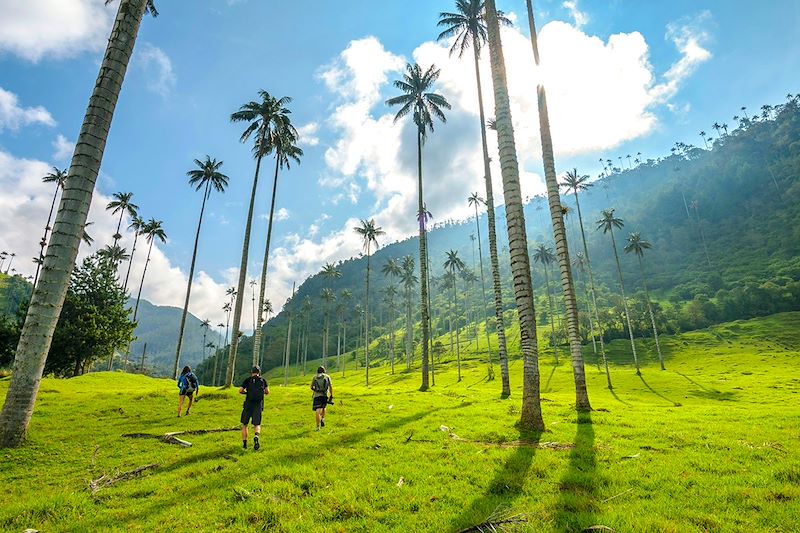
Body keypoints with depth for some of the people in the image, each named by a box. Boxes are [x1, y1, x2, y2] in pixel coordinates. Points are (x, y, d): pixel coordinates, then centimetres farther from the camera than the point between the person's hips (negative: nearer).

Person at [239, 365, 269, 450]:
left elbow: (240, 391, -4)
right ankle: (256, 437, -25)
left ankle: (244, 443, 14)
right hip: (258, 405, 1)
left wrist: (246, 392, 15)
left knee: (244, 425, 15)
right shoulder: (263, 380, 9)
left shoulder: (247, 380, 5)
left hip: (248, 404, 0)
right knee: (257, 425, 4)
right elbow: (267, 392, 4)